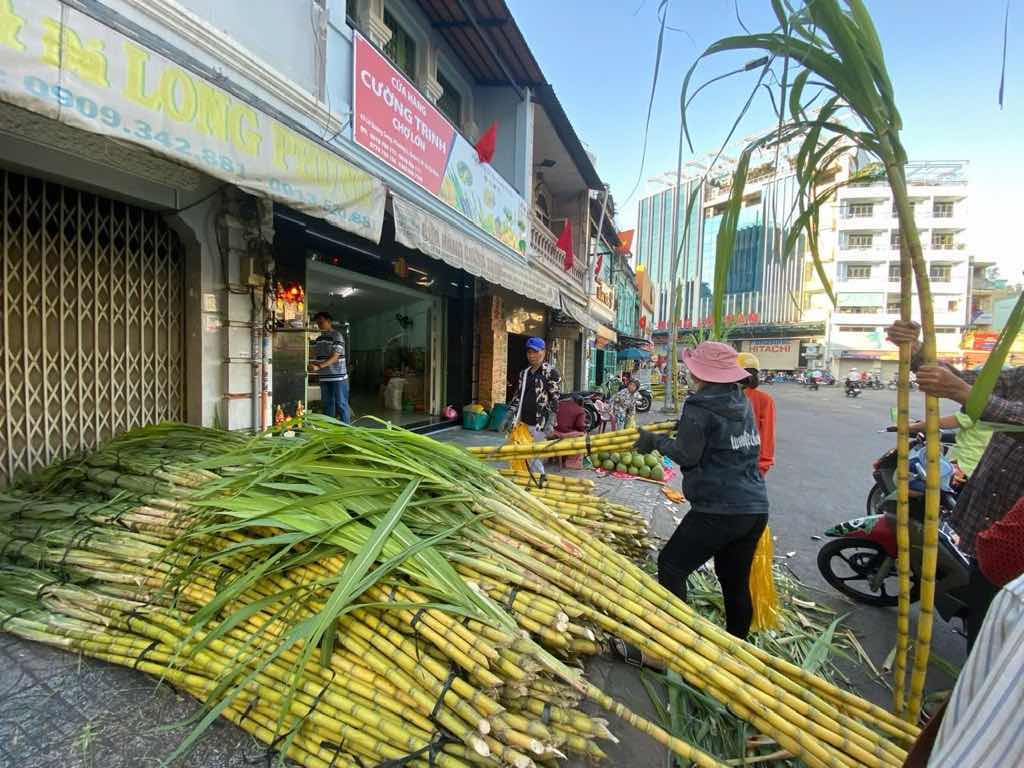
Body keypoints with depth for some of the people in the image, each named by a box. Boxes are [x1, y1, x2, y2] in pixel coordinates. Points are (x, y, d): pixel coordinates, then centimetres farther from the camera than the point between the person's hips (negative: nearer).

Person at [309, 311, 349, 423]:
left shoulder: (337, 335, -9)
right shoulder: (318, 339, 13)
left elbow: (335, 357, -17)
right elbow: (317, 357, 19)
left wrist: (319, 366, -26)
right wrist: (312, 365, -2)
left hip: (338, 377, -7)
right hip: (324, 378, 7)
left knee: (341, 404, -1)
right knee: (327, 405, 12)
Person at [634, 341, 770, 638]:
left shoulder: (698, 407, -12)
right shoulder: (743, 404, 10)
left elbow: (686, 455, -11)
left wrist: (656, 440, 2)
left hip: (719, 510, -8)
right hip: (756, 508, 8)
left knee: (671, 566, 3)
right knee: (736, 581, 21)